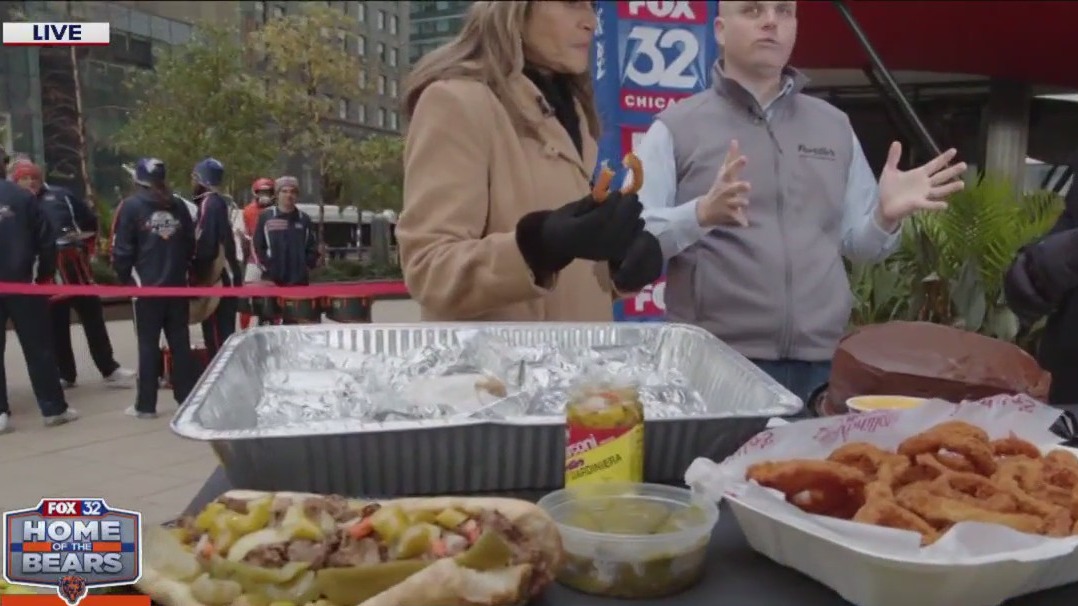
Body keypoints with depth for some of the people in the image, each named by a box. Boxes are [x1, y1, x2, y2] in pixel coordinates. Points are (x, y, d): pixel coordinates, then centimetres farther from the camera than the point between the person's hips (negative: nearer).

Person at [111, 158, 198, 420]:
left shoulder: (130, 206, -5)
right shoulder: (179, 205, 7)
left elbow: (122, 250, -7)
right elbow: (191, 245, 7)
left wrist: (126, 279, 6)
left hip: (147, 286, -4)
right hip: (177, 285, 4)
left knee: (148, 344, 2)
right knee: (180, 341, 10)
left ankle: (146, 405, 6)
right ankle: (187, 396, 16)